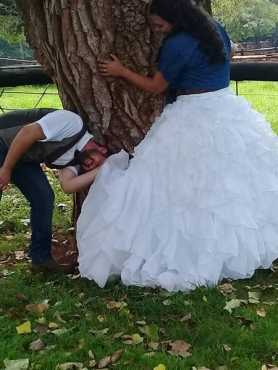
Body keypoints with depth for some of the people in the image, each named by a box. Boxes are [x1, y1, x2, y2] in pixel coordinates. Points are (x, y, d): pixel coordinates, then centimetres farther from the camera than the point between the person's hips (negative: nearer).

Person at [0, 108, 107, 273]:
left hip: (24, 157, 8)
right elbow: (27, 132, -28)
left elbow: (68, 185, -16)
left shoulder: (76, 157, 0)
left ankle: (41, 258, 8)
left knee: (44, 198, -1)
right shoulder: (73, 124, -24)